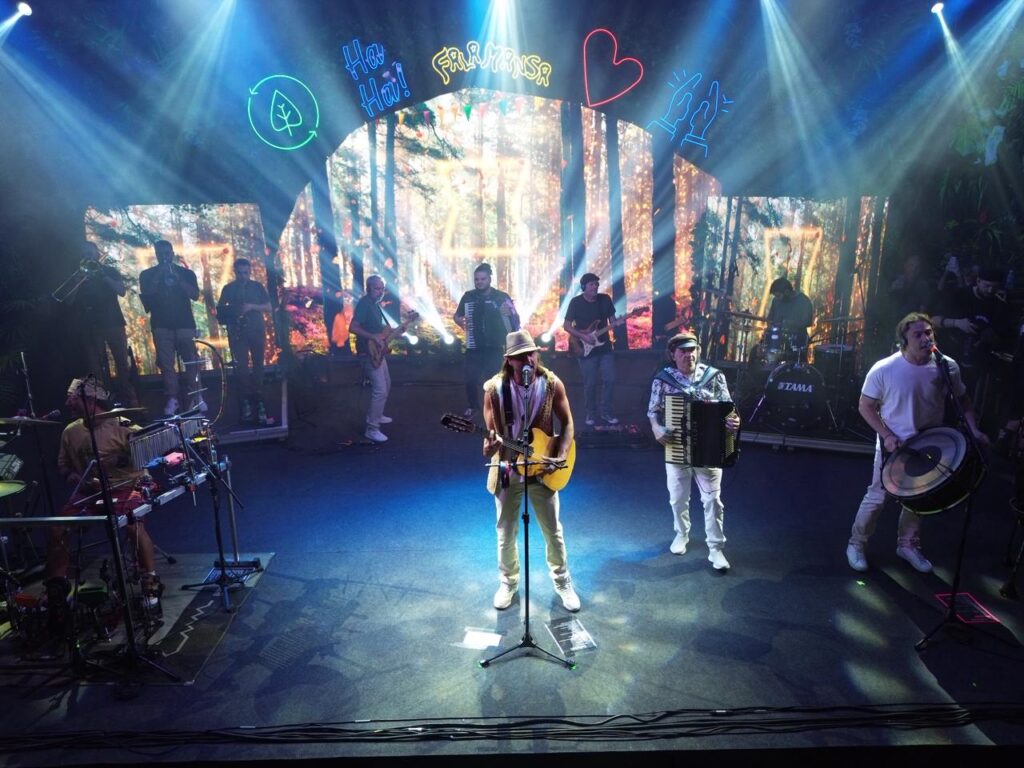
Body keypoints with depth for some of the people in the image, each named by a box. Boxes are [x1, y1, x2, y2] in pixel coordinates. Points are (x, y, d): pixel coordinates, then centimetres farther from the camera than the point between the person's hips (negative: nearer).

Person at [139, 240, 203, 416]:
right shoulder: (147, 274, 12)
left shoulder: (186, 273, 11)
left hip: (185, 323, 0)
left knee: (191, 361, -5)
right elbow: (145, 294, -3)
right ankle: (172, 399, -4)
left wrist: (177, 277, -12)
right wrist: (158, 276, -10)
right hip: (161, 325, 0)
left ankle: (197, 397, 0)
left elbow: (195, 295, -2)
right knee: (166, 363, -6)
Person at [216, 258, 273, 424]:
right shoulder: (228, 288, 6)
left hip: (257, 331, 1)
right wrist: (225, 318, -13)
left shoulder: (257, 286, 7)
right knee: (241, 367, -7)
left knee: (258, 366, 4)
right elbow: (221, 310, 7)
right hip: (238, 333, -1)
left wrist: (252, 306, -13)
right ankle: (246, 402, -2)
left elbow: (268, 307, 3)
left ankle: (258, 401, 12)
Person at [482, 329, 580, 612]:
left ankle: (562, 581, 33)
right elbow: (491, 432, -7)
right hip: (507, 469, 0)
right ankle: (508, 581, 36)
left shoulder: (552, 384, -10)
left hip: (543, 468, 0)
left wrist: (560, 457, -15)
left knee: (553, 531, 11)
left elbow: (567, 423, -1)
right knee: (506, 533, 13)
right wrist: (489, 447, -30)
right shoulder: (494, 388, -12)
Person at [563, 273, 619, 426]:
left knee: (610, 380, 1)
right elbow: (566, 326, -8)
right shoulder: (576, 302, -7)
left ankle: (607, 413, 16)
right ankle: (591, 415, 19)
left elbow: (613, 320, 10)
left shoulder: (605, 299, 3)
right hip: (586, 349, -3)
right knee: (590, 384, 3)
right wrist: (584, 336, -18)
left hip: (605, 347, 3)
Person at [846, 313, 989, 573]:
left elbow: (962, 400, 4)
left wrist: (974, 430, -9)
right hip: (893, 445, -4)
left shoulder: (947, 366, -11)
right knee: (877, 497, 4)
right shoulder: (884, 370, -21)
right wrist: (887, 435, -20)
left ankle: (908, 545, 39)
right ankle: (856, 544, 23)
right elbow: (865, 406, -11)